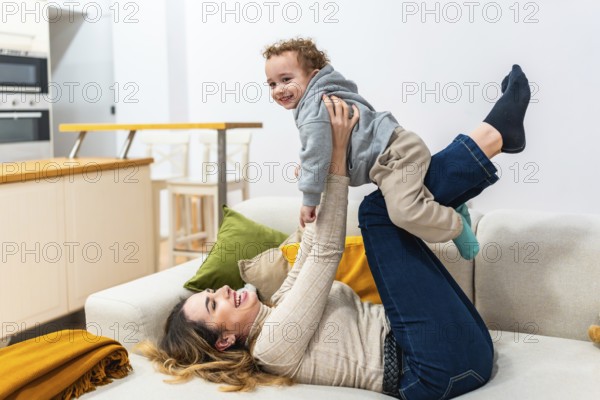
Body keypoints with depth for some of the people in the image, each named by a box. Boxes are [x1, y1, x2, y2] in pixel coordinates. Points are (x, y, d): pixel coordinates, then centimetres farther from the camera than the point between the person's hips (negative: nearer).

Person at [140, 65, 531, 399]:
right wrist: (338, 155, -14)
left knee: (381, 205, 5)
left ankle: (496, 133, 1)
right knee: (381, 212, -14)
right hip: (445, 366, -9)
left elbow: (313, 248, 20)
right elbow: (327, 252, -17)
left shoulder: (279, 312, 15)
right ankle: (495, 133, -4)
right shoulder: (273, 346, -14)